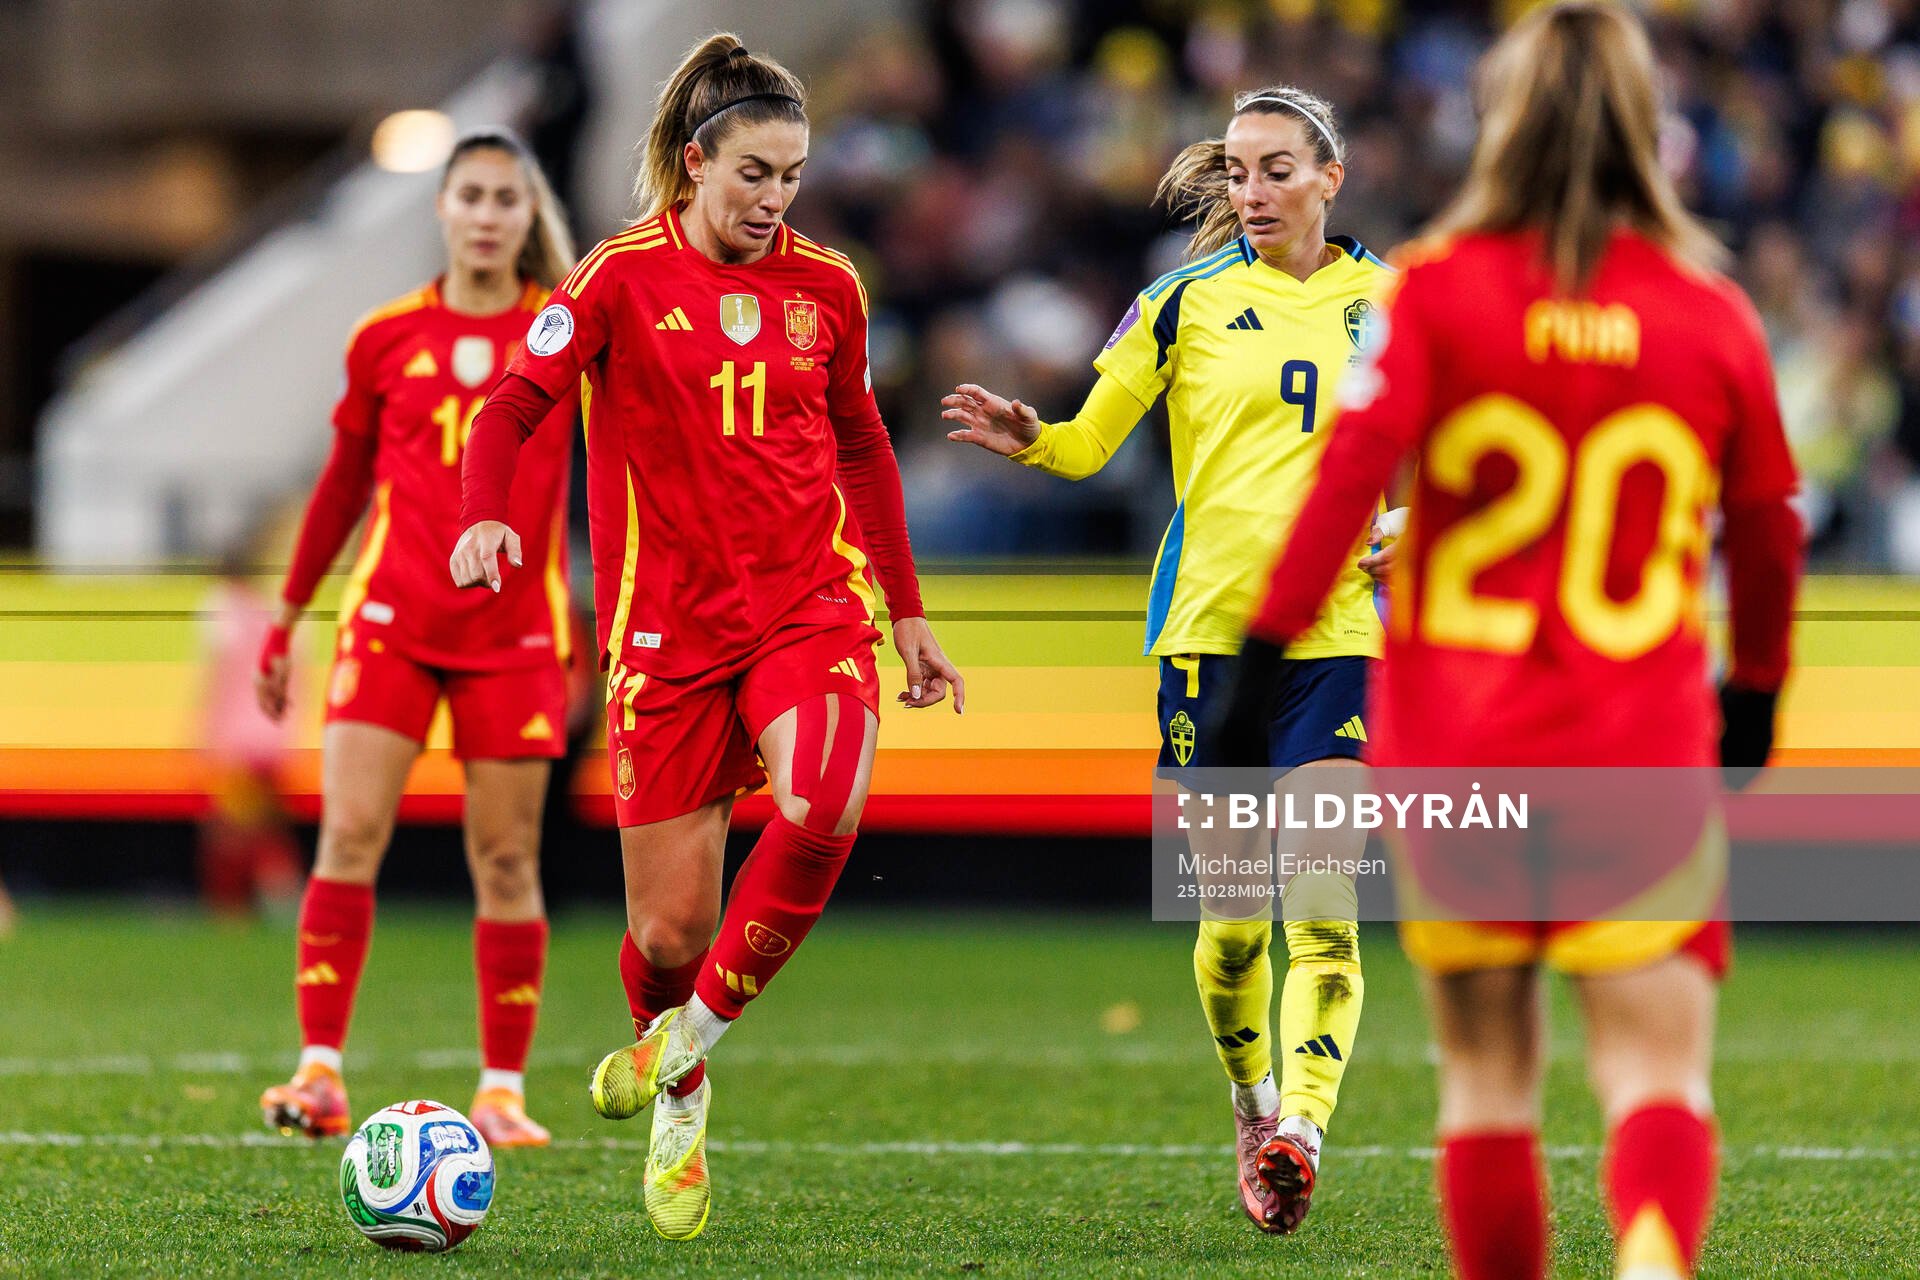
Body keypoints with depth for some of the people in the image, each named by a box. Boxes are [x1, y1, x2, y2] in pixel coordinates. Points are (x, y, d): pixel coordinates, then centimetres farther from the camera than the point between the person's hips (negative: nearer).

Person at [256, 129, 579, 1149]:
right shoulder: (386, 338, 8)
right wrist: (288, 614, 19)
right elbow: (345, 482, 17)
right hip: (392, 619, 1)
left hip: (514, 632, -1)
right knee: (349, 833, -12)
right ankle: (321, 1073, -12)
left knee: (507, 860, 1)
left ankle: (502, 1091, 8)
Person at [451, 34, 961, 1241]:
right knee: (669, 926, -1)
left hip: (810, 606, 2)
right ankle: (678, 1100, 31)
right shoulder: (623, 275, -3)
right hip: (668, 624, -2)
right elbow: (515, 401, -9)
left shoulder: (826, 285, 8)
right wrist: (484, 518, -29)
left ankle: (695, 1034, -7)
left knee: (823, 809, -30)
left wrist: (909, 614, 21)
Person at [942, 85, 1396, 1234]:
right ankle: (1254, 1100, 27)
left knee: (1321, 903, -15)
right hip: (1208, 625, 0)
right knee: (1235, 913, 3)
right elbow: (1088, 439, 4)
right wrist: (1029, 439, -17)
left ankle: (1303, 1124, -24)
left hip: (1336, 634, 0)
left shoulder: (1388, 303, 7)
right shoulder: (1190, 299, 3)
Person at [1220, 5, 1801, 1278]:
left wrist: (1262, 652, -9)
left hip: (1456, 745, 0)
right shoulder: (1712, 314, 2)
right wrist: (1755, 690, 27)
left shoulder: (1440, 289, -3)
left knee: (1487, 1072, 13)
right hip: (1647, 748, 0)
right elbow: (1769, 532, 12)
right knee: (1659, 1075, -7)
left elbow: (1352, 469, -13)